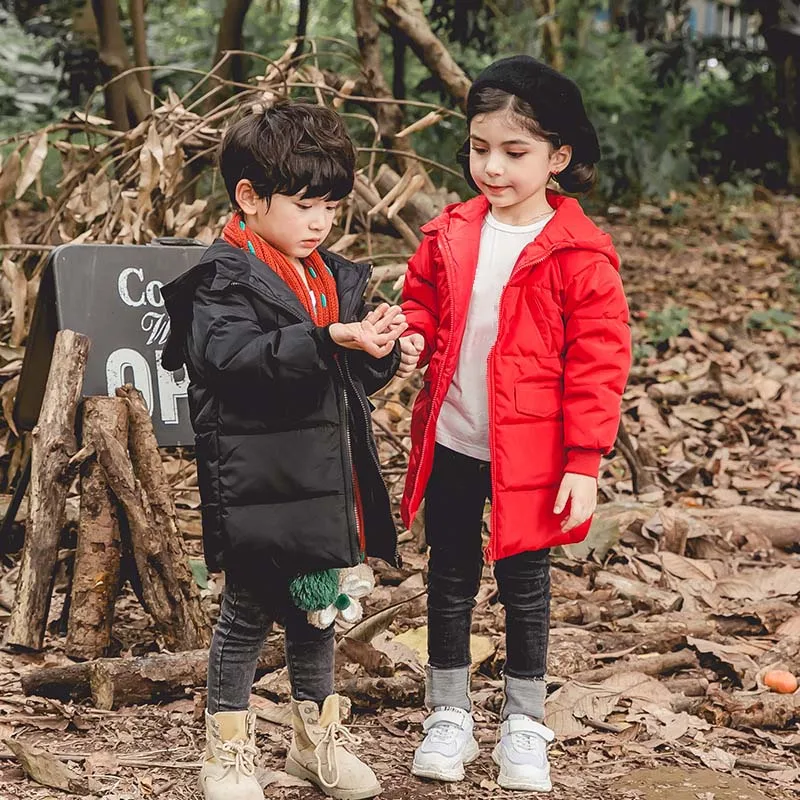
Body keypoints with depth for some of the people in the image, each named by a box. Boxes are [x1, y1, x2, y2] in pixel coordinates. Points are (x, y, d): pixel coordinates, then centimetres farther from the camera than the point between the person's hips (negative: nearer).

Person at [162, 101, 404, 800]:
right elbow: (231, 355, -28)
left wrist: (377, 349, -9)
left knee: (317, 609, 18)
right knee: (248, 611, 4)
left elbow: (362, 380, 14)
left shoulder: (336, 277, 12)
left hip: (328, 478, 7)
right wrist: (329, 340, -35)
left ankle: (317, 736, 34)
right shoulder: (225, 277, -11)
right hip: (259, 483, -7)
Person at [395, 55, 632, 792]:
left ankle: (524, 725, 27)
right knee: (450, 580, 14)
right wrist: (411, 341, -10)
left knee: (524, 585, 11)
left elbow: (598, 364, -11)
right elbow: (422, 307, 14)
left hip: (530, 455, -3)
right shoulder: (449, 236, -1)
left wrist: (584, 462, -14)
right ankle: (448, 717, 29)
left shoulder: (579, 255, -12)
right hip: (450, 445, 4)